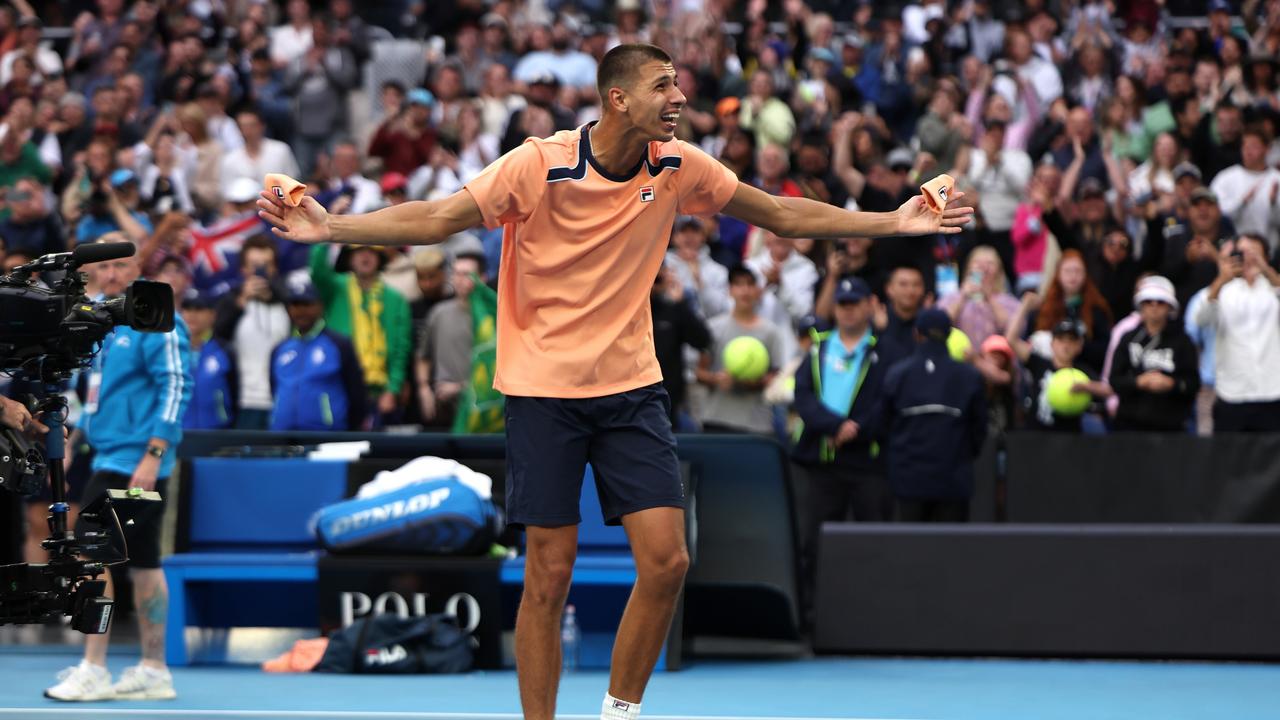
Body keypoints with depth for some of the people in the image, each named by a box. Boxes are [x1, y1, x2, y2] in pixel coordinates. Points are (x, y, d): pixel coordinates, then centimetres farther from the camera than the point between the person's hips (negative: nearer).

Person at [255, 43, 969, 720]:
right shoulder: (540, 165, -14)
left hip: (632, 386, 4)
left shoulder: (679, 167, -1)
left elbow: (782, 214, 11)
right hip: (543, 389, -4)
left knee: (667, 561, -6)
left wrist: (892, 222, 8)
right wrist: (328, 227, -25)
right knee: (550, 574, -3)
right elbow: (438, 219, -14)